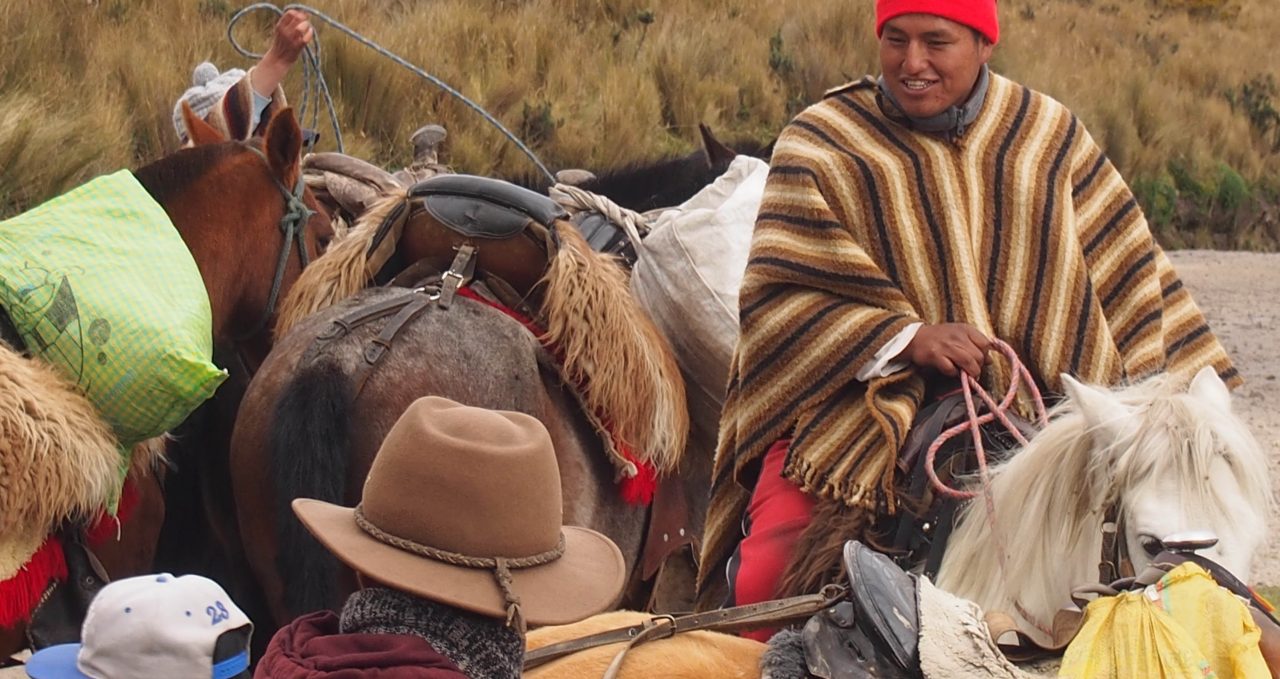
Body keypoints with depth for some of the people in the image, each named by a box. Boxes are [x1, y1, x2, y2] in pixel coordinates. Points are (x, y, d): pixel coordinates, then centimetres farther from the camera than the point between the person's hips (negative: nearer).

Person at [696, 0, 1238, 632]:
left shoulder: (1051, 137, 10)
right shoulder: (822, 144, 1)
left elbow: (1124, 279, 15)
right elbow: (777, 298, -9)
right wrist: (906, 338, -22)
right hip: (848, 409, -2)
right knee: (771, 579, -24)